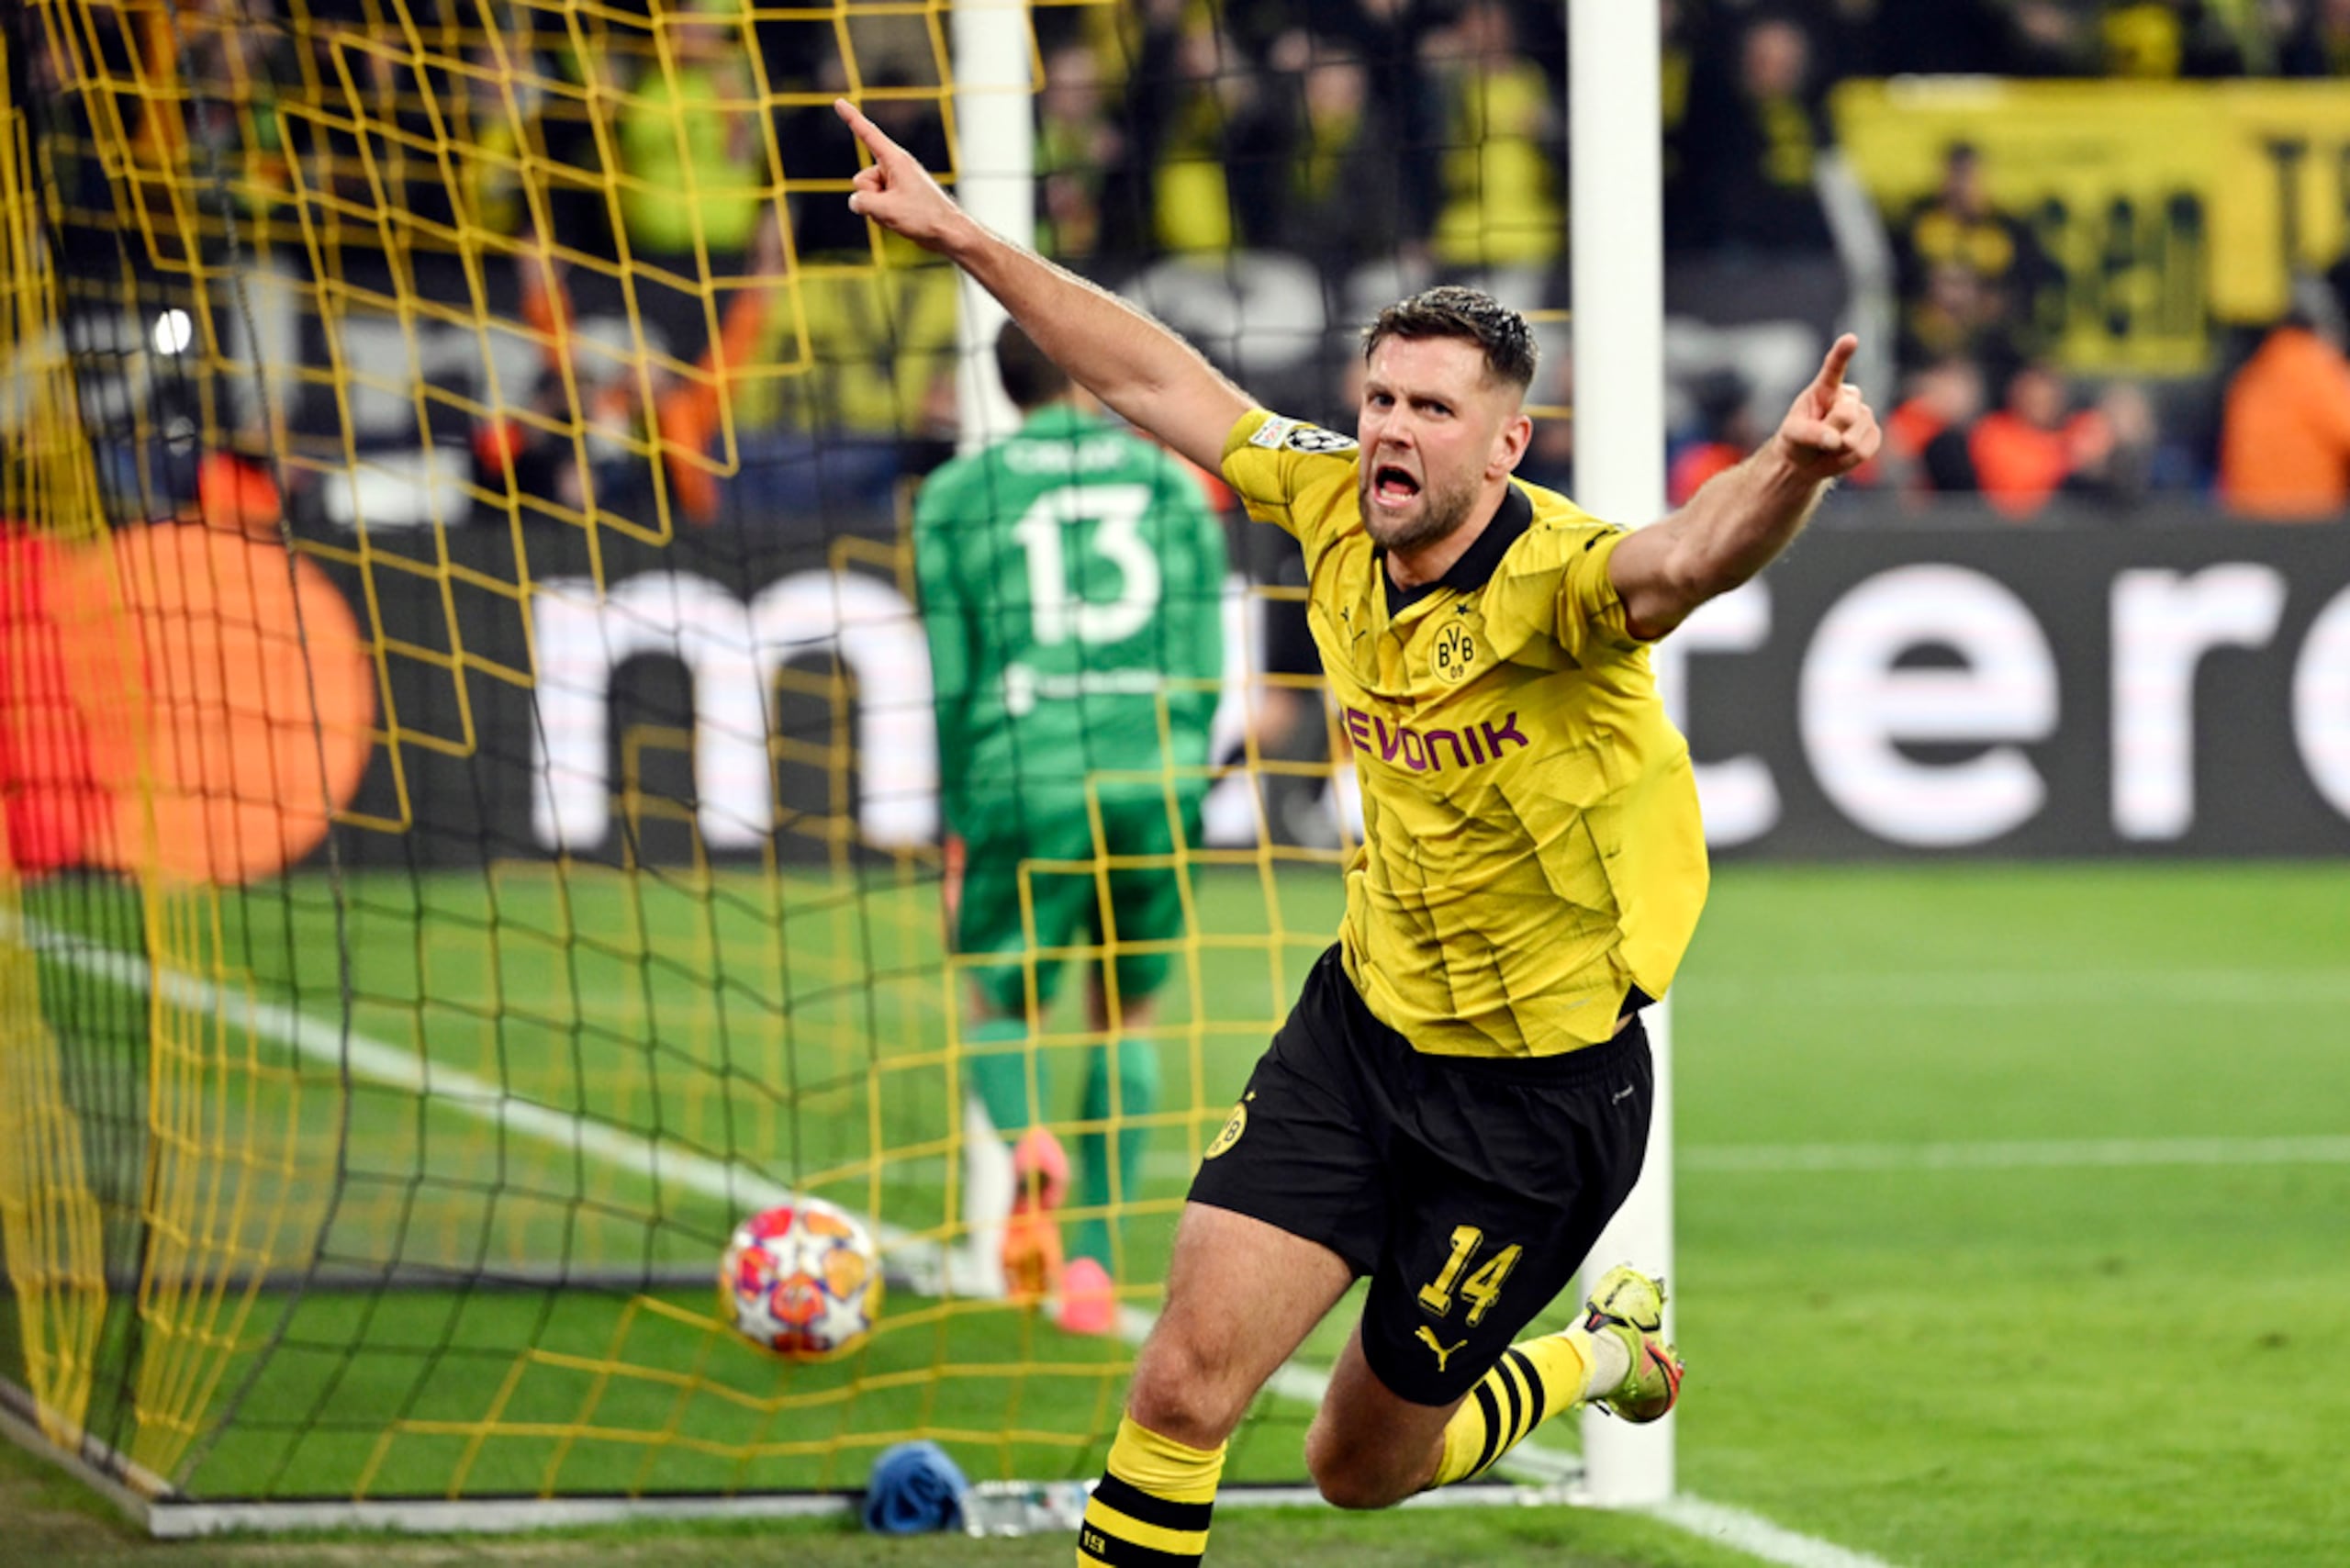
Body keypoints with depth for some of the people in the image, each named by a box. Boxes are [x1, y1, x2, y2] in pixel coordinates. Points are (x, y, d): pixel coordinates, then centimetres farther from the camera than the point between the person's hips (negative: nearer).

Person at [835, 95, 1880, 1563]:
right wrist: (965, 236, 8)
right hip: (1362, 1022, 5)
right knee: (1185, 1379, -10)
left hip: (1541, 1092, -5)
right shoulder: (1337, 504, -8)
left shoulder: (1551, 580, -26)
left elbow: (1688, 559, -49)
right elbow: (1159, 380, 5)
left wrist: (1793, 467, -71)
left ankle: (1611, 1350, 41)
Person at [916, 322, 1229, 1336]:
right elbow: (1206, 666, 9)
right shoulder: (1171, 483, 11)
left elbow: (951, 679, 3)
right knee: (1125, 1016, 16)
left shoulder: (956, 495, 6)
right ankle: (1095, 1263, 8)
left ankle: (1027, 1146, -22)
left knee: (1001, 1013, 12)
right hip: (1155, 778, 2)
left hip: (1027, 784, -2)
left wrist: (956, 830, 9)